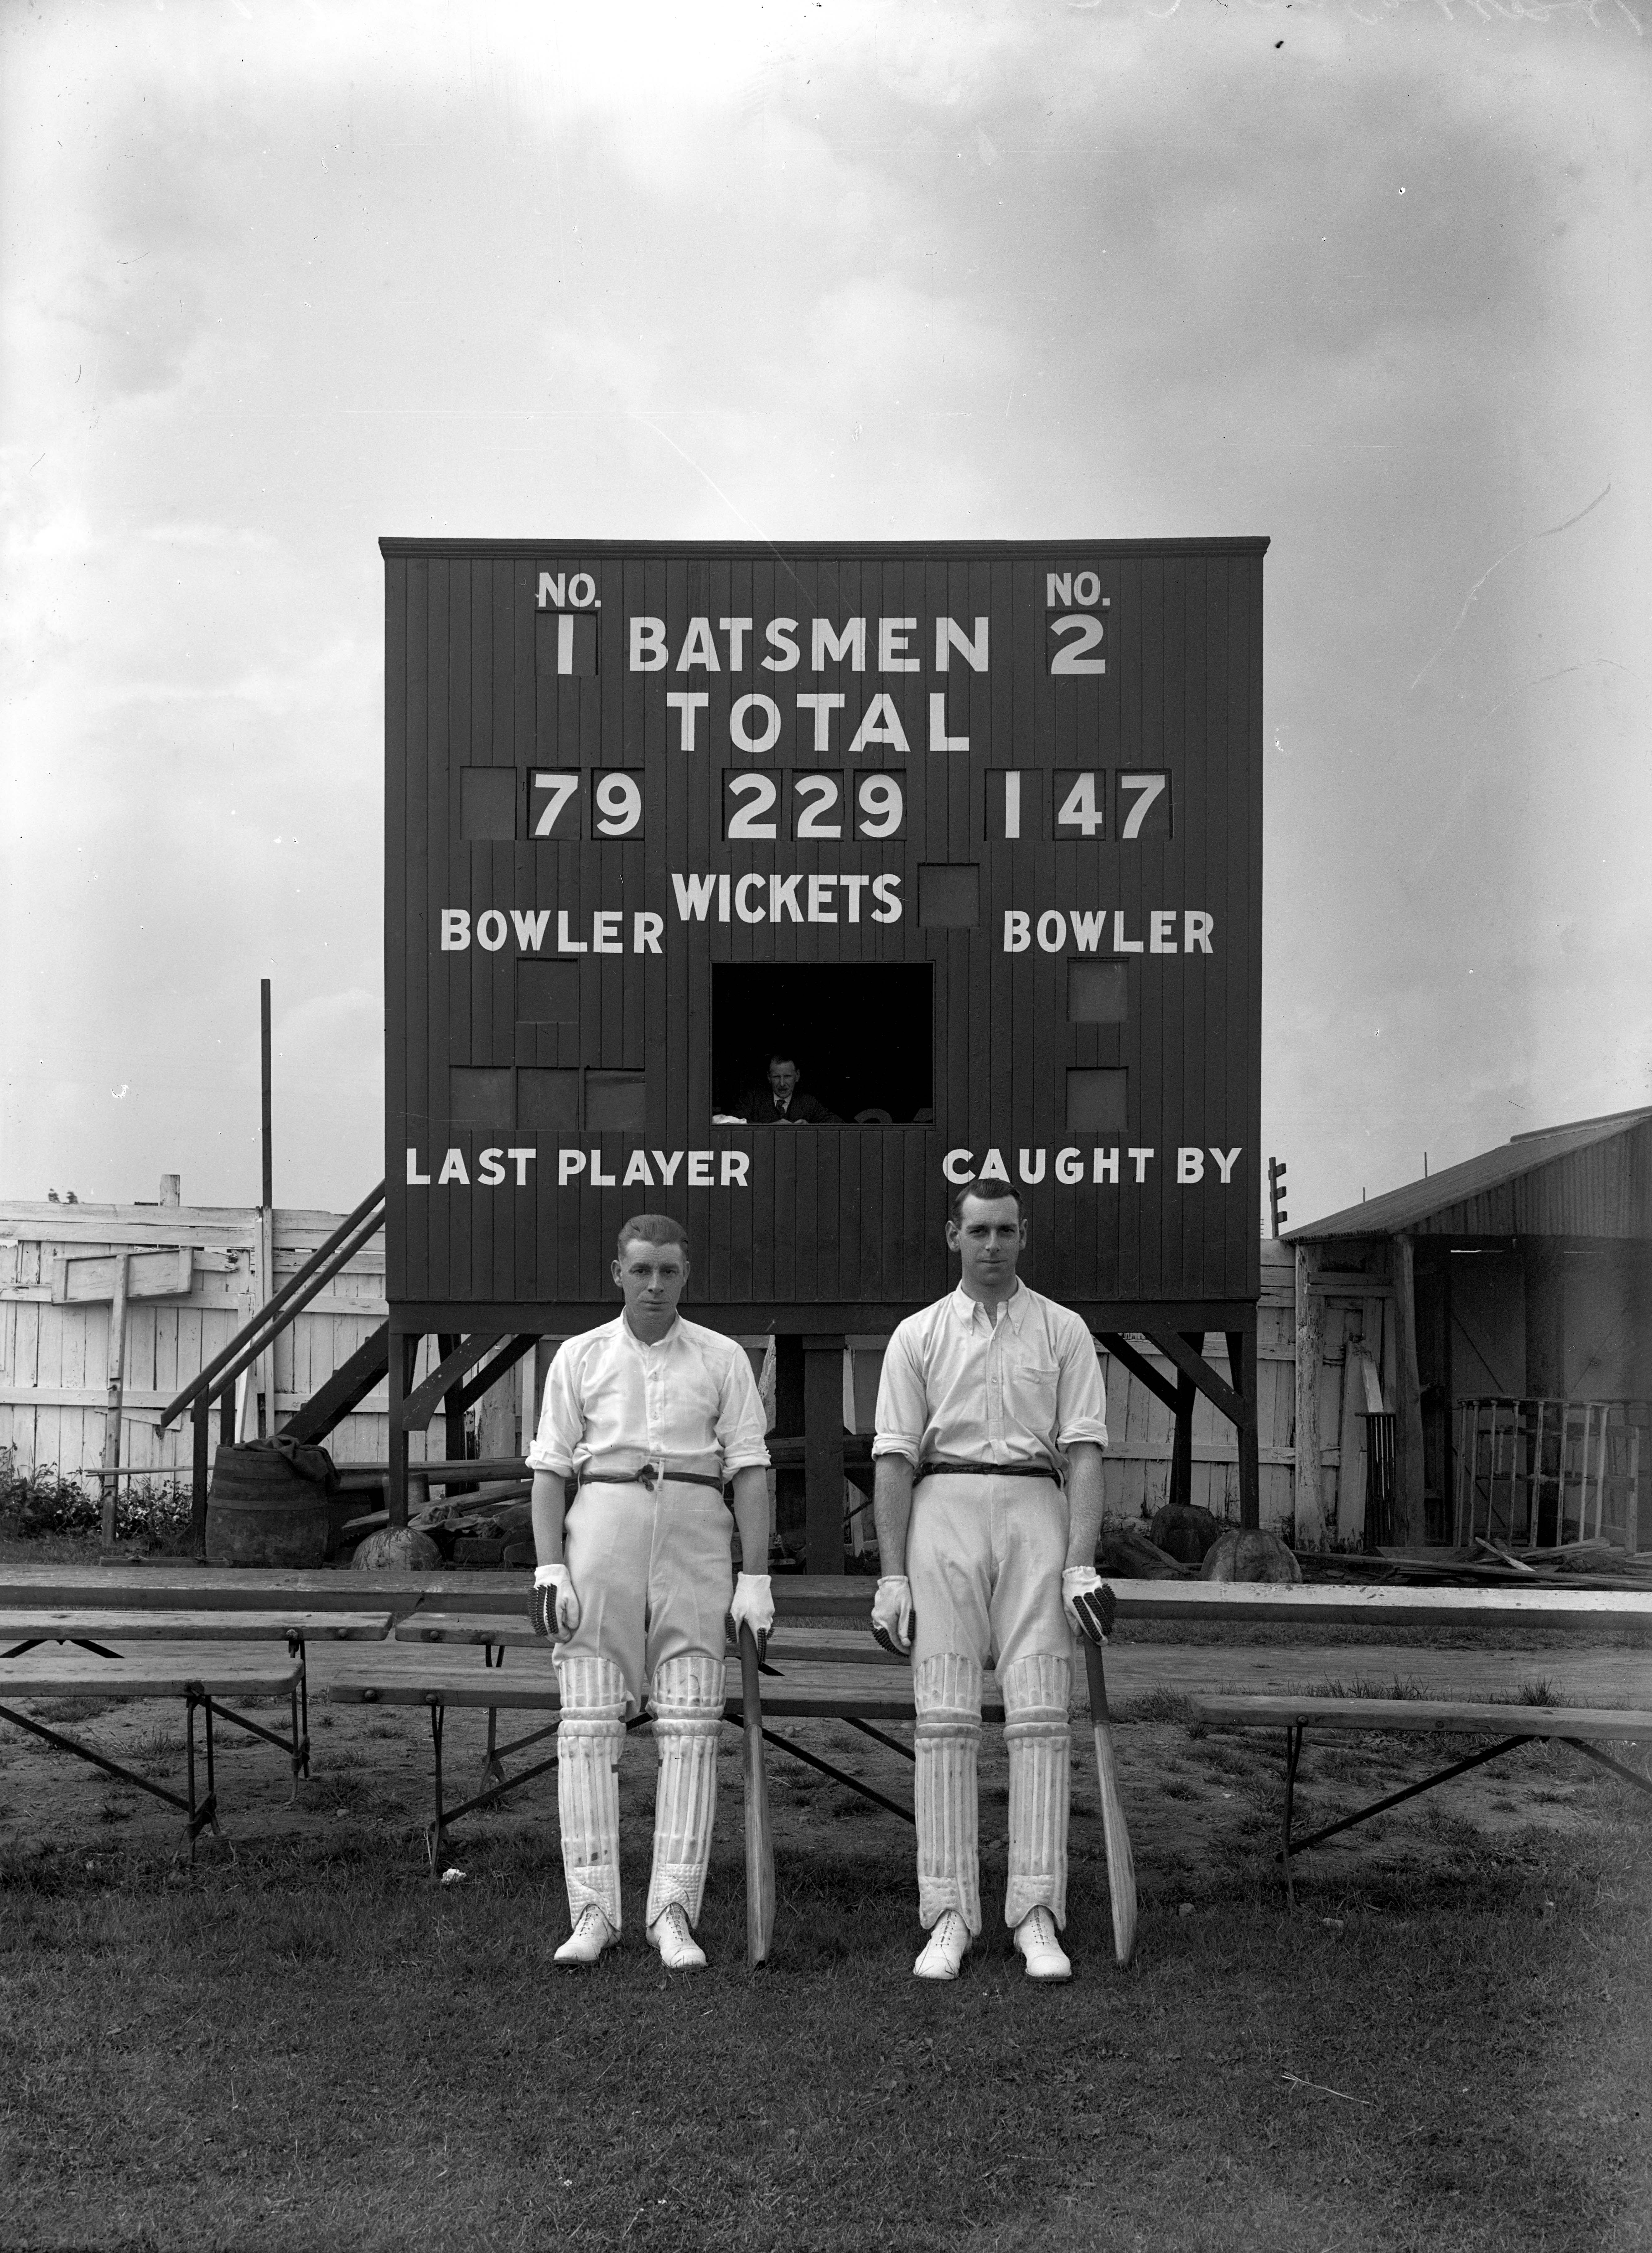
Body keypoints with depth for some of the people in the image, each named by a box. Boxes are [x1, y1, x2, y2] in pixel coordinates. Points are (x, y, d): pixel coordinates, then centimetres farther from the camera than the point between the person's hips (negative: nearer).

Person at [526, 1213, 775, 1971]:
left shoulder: (722, 1358, 9)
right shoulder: (581, 1355, 9)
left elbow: (749, 1467, 5)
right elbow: (549, 1467, 6)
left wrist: (755, 1575, -3)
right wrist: (549, 1568, -5)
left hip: (696, 1537, 0)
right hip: (602, 1526, 0)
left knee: (691, 1725, -3)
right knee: (589, 1722, -3)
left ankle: (674, 1910, 2)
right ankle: (593, 1909, 2)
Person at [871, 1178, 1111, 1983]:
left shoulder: (1063, 1331, 10)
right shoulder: (918, 1335, 10)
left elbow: (1083, 1451, 3)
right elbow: (895, 1457, 5)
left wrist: (1082, 1562, -8)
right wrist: (893, 1575, -3)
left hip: (1036, 1511, 0)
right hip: (944, 1511, 0)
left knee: (1038, 1714, -4)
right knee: (944, 1718, -2)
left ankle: (1035, 1911, 1)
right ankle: (948, 1913, 3)